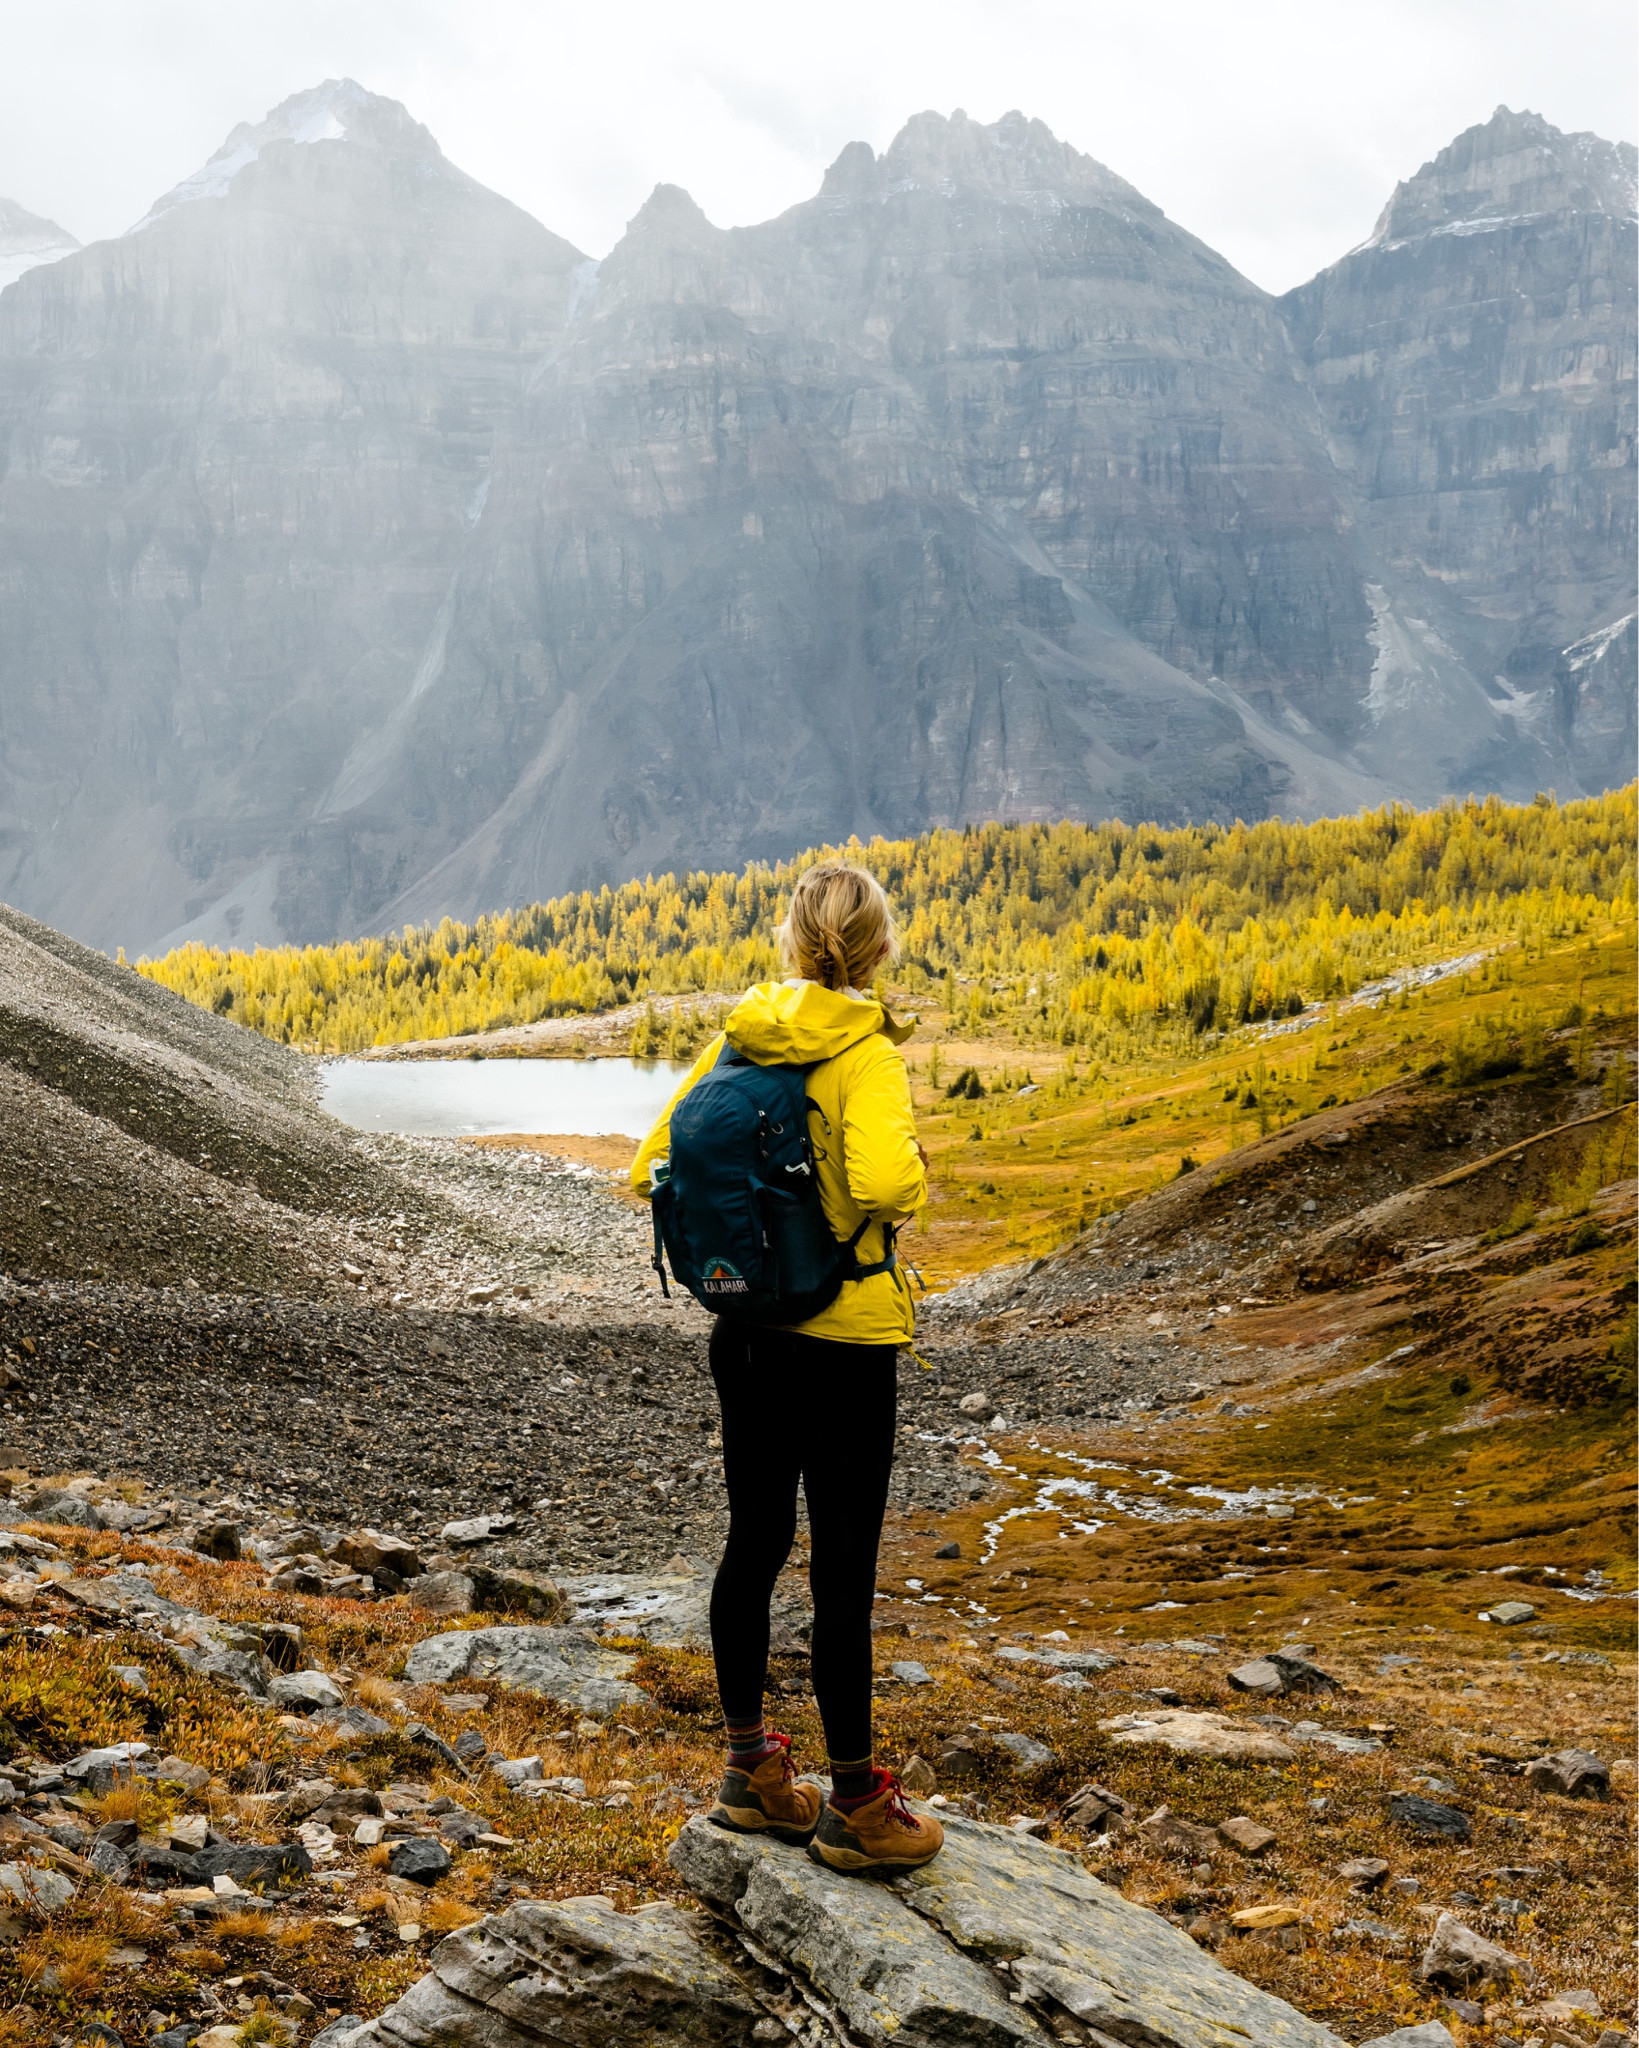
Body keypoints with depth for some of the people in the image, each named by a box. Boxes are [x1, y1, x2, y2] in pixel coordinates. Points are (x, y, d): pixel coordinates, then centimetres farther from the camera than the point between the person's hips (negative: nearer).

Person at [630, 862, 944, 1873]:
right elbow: (880, 1180, -34)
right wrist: (917, 1180, -12)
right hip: (844, 1343, -7)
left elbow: (654, 1168, 5)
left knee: (754, 1547, 17)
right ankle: (856, 1806, 15)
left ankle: (752, 1772, 30)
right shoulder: (866, 1055, -17)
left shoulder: (740, 1038, 2)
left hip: (746, 1329, 7)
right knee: (844, 1571, 3)